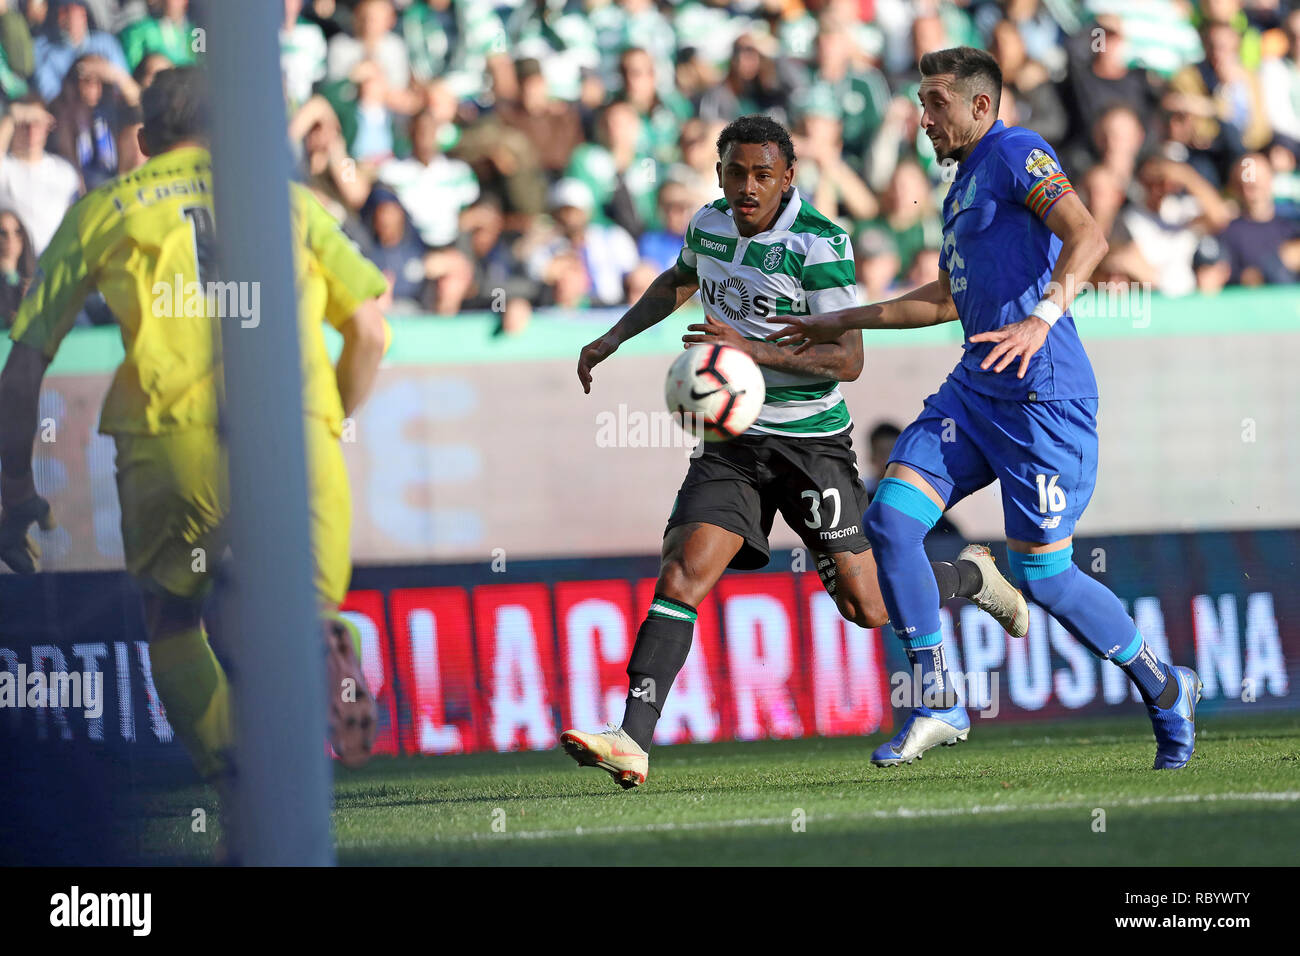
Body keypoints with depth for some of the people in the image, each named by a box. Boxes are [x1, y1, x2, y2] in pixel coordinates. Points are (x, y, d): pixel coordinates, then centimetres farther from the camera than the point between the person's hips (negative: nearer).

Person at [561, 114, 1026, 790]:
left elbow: (848, 360, -20)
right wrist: (613, 338, 23)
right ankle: (633, 743, -23)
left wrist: (753, 350, -29)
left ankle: (969, 577, 32)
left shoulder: (819, 244, -15)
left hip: (811, 440, -4)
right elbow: (678, 283, 30)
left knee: (867, 607, 0)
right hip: (731, 440, 4)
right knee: (681, 576, -16)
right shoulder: (710, 224, 4)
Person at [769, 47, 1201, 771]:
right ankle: (938, 702, 0)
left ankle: (1167, 690, 15)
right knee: (891, 519, -6)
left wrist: (1042, 318, -35)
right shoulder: (964, 184, 21)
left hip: (1043, 395, -9)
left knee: (1042, 573, -5)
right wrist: (843, 323, 36)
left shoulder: (1014, 154, -7)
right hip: (976, 389, 9)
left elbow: (1088, 237, -21)